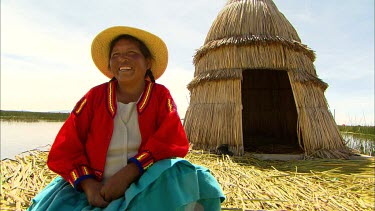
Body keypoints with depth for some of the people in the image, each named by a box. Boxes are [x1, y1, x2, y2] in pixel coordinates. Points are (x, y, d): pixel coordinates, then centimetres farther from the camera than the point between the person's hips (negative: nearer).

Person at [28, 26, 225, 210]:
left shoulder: (161, 96, -2)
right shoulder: (95, 96, 0)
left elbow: (173, 142, -14)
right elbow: (64, 149, -2)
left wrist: (126, 174, -22)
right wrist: (88, 184, -16)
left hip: (147, 187, -1)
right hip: (96, 189, 2)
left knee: (183, 179, -26)